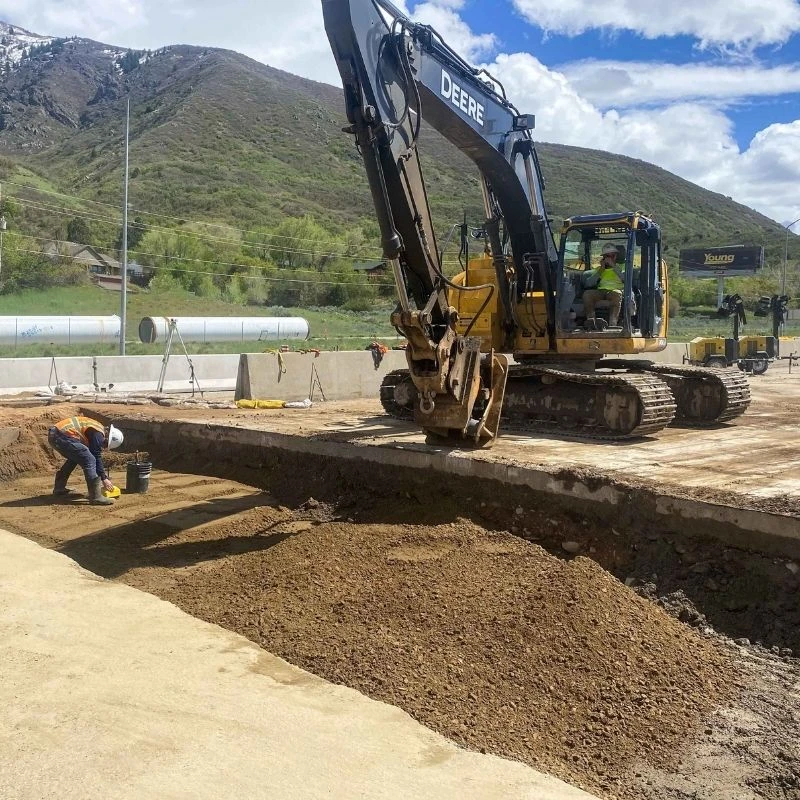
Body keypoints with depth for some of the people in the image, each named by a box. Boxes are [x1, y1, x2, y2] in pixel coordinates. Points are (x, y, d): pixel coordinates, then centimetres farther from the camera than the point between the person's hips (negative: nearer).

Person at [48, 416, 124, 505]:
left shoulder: (96, 427, 24)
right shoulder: (98, 434, -5)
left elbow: (95, 454, 32)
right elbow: (97, 457, -5)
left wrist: (102, 473, 34)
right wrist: (104, 478, 2)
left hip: (53, 434, 11)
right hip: (63, 437, -11)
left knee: (74, 458, 31)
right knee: (89, 460, -9)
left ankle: (59, 488, 36)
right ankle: (95, 497, -10)